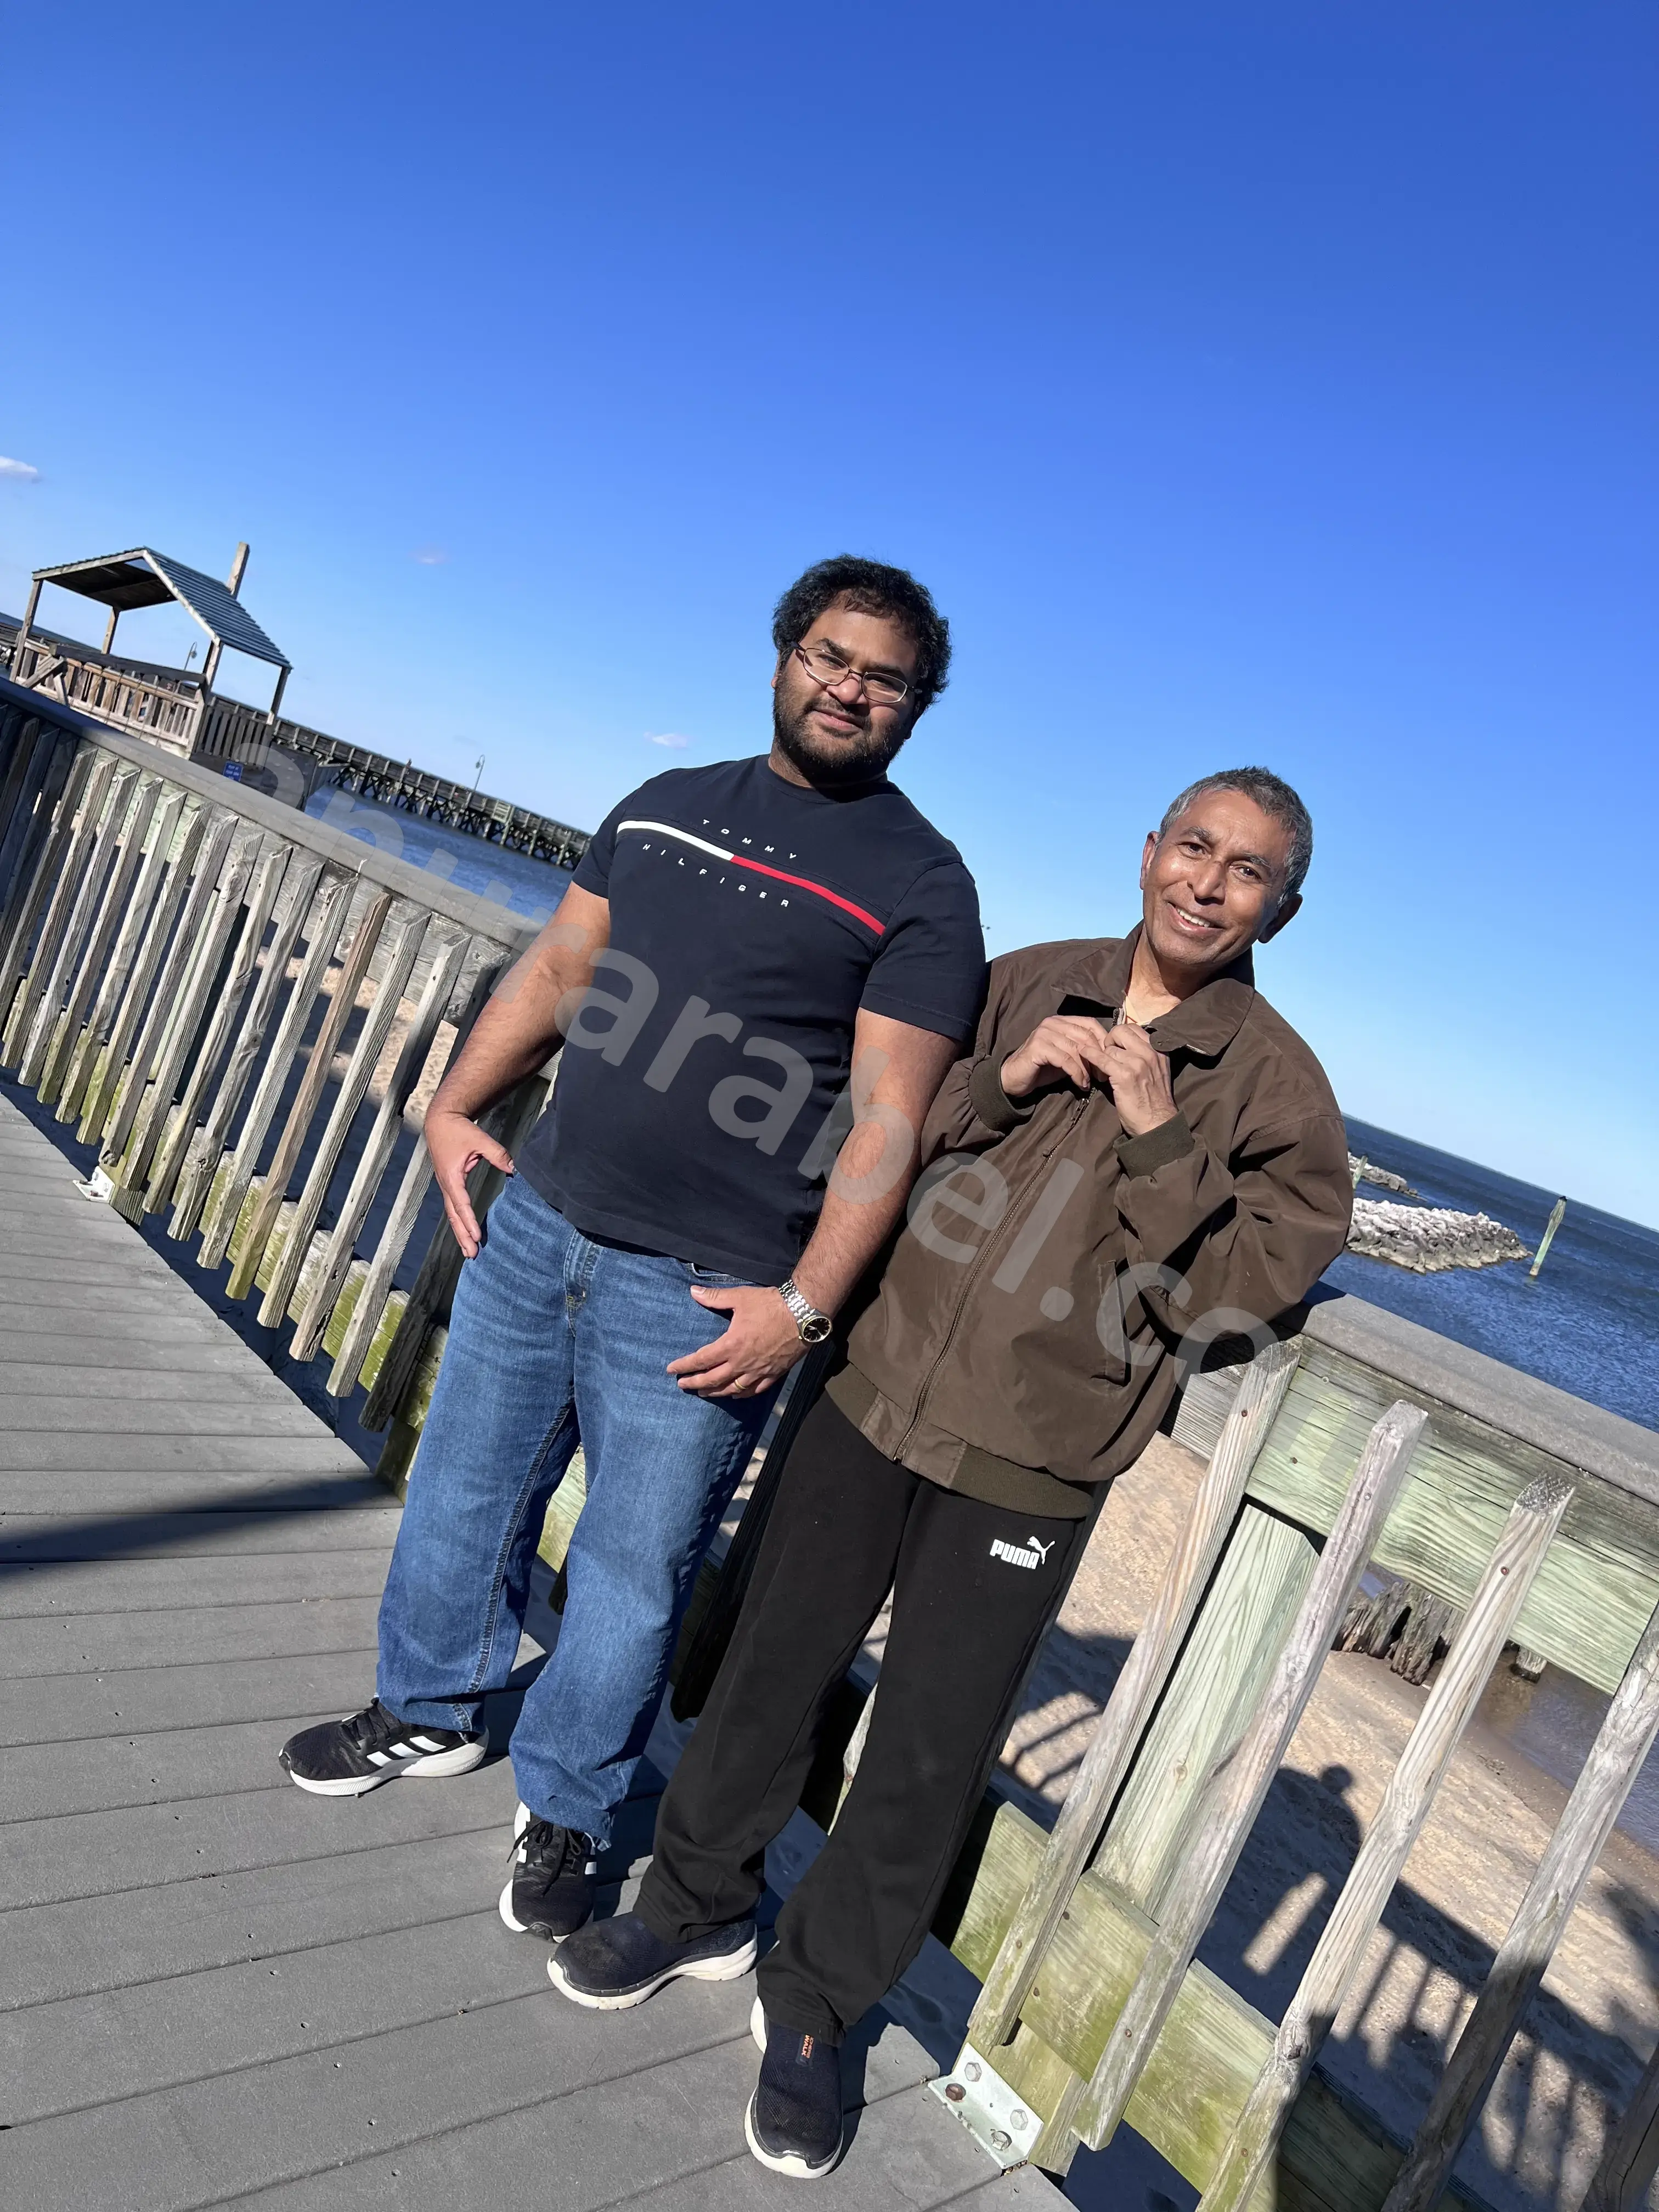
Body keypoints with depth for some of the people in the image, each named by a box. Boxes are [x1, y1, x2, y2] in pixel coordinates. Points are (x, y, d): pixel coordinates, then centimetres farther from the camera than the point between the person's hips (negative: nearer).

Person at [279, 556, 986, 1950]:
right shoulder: (666, 805, 12)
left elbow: (887, 1119, -12)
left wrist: (803, 1308, -18)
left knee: (635, 1561, 8)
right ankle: (430, 1711, 45)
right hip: (538, 1220, 6)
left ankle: (566, 1809, 33)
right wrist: (457, 1103, 6)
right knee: (468, 1482, 19)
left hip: (703, 1296, -5)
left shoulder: (919, 882, -7)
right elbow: (559, 969, 16)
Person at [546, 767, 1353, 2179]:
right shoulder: (1023, 987, 3)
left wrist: (1159, 1138, -20)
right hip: (878, 1391, 3)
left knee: (931, 1755, 8)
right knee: (778, 1663, 16)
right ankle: (703, 1904, 41)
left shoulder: (1277, 1084, -4)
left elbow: (1247, 1288, -10)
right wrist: (998, 1082, -11)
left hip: (1028, 1477, -2)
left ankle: (815, 2004, 33)